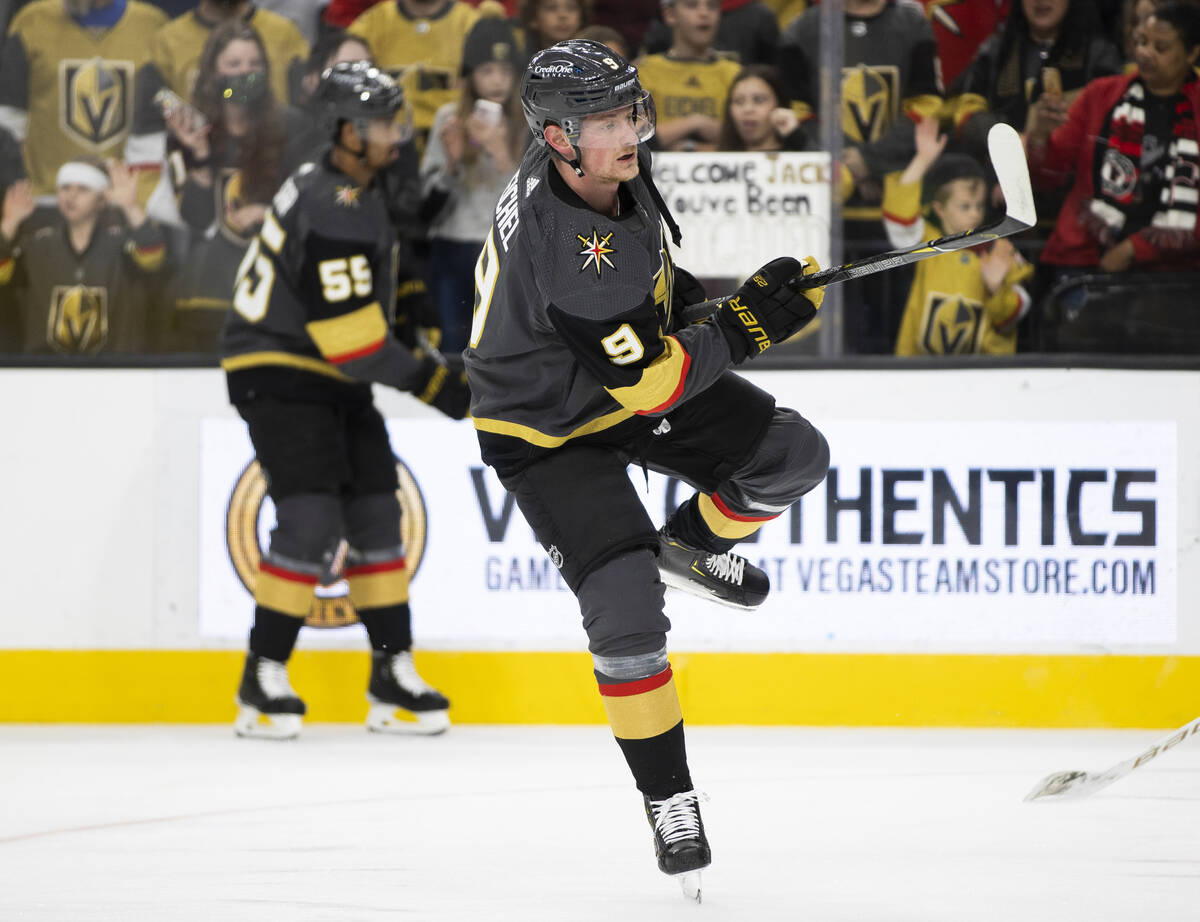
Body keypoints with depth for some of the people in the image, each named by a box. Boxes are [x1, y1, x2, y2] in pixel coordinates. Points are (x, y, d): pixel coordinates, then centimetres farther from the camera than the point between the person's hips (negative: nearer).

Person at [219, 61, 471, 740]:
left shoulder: (359, 188, 9)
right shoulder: (332, 213, -24)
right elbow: (352, 338, -24)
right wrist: (430, 380, -17)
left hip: (332, 379, 10)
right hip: (277, 373, -10)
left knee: (375, 515, 7)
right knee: (312, 519, -17)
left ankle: (393, 674, 12)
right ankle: (263, 681, -9)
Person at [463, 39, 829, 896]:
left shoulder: (613, 165, -14)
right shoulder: (555, 249, -38)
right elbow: (648, 381, -34)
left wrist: (678, 289, 14)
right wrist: (742, 327, -33)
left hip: (637, 364, 8)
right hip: (548, 427, -8)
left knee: (793, 456, -1)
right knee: (626, 612, -15)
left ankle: (688, 546, 27)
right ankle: (669, 797, 2)